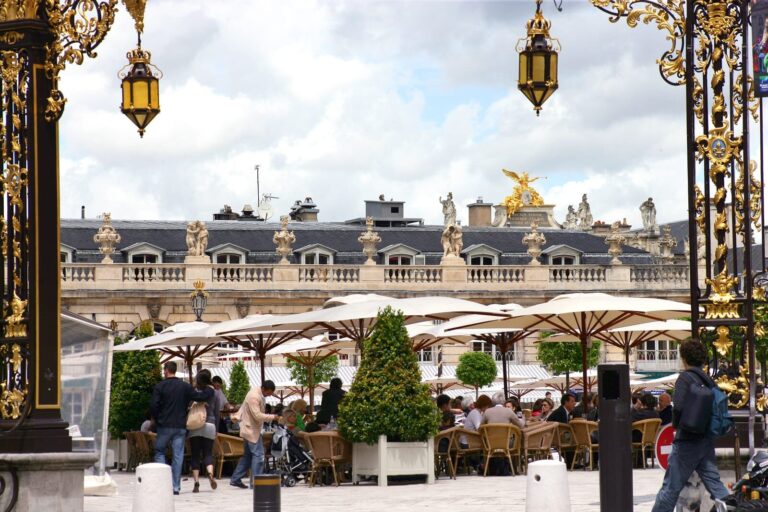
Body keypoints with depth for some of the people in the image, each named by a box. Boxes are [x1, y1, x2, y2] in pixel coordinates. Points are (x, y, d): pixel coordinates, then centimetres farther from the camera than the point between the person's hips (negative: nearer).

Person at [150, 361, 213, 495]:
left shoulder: (160, 386, -5)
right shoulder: (185, 386, 3)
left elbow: (153, 406, -10)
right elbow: (199, 397, 2)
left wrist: (156, 419, 7)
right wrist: (210, 390, 21)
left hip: (164, 425, -2)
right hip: (180, 426, 2)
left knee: (159, 452, 11)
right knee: (178, 455, 3)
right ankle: (176, 487, 2)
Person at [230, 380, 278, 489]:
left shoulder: (257, 392, 8)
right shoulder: (254, 397, -24)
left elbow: (243, 407, 18)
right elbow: (257, 415, -29)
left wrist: (238, 417, 22)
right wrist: (272, 417, -25)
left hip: (250, 430, 11)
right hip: (252, 430, -11)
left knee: (248, 455, 15)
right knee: (258, 455, -12)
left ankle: (235, 479, 19)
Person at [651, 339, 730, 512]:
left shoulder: (685, 378, -12)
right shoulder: (709, 381, 9)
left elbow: (679, 407, -24)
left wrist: (676, 424, -6)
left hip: (687, 441, -6)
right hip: (707, 441, 7)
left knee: (671, 488, 1)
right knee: (713, 481, 9)